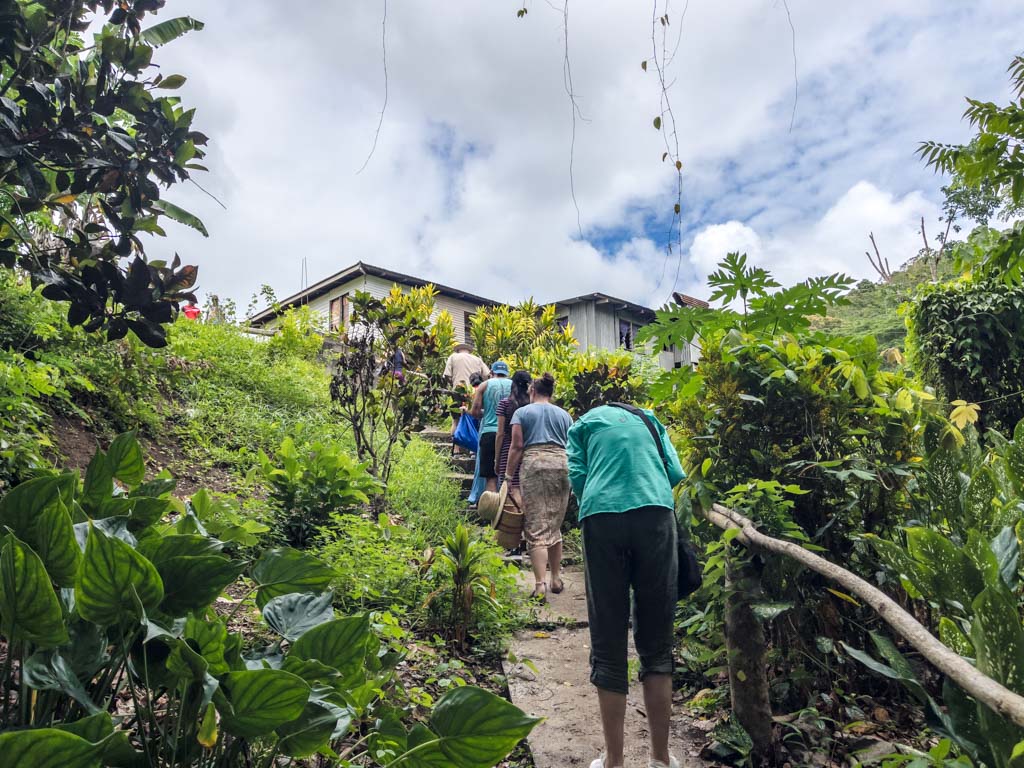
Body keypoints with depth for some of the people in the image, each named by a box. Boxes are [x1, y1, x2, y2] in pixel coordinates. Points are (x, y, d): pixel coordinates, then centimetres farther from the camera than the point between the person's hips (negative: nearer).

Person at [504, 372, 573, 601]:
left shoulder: (522, 412, 9)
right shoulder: (564, 415, 19)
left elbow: (517, 446, 0)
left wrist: (508, 475, 2)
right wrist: (572, 475, 23)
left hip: (533, 465, -3)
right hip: (562, 465, 3)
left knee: (536, 528, -4)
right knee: (555, 526, 15)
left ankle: (540, 585, -12)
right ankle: (556, 579, 22)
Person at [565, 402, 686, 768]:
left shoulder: (584, 424, 23)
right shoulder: (649, 420, 28)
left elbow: (577, 476, 8)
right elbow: (675, 473, 14)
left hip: (602, 517, -1)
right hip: (656, 514, 1)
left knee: (608, 645, 4)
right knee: (656, 643, 9)